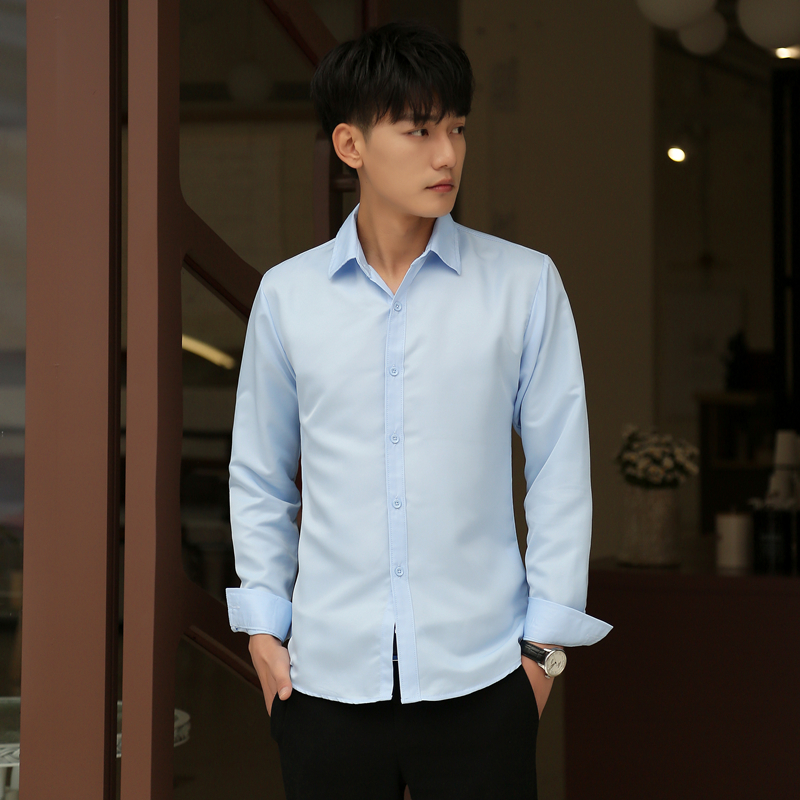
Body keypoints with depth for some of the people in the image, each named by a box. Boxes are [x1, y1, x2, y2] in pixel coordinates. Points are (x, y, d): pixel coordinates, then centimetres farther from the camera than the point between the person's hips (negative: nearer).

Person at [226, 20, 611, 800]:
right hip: (327, 675, 1)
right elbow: (259, 477, 11)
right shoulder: (288, 294, 3)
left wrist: (545, 637, 0)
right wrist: (263, 624, 6)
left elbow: (560, 468, 2)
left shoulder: (525, 284, -1)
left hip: (478, 677, -1)